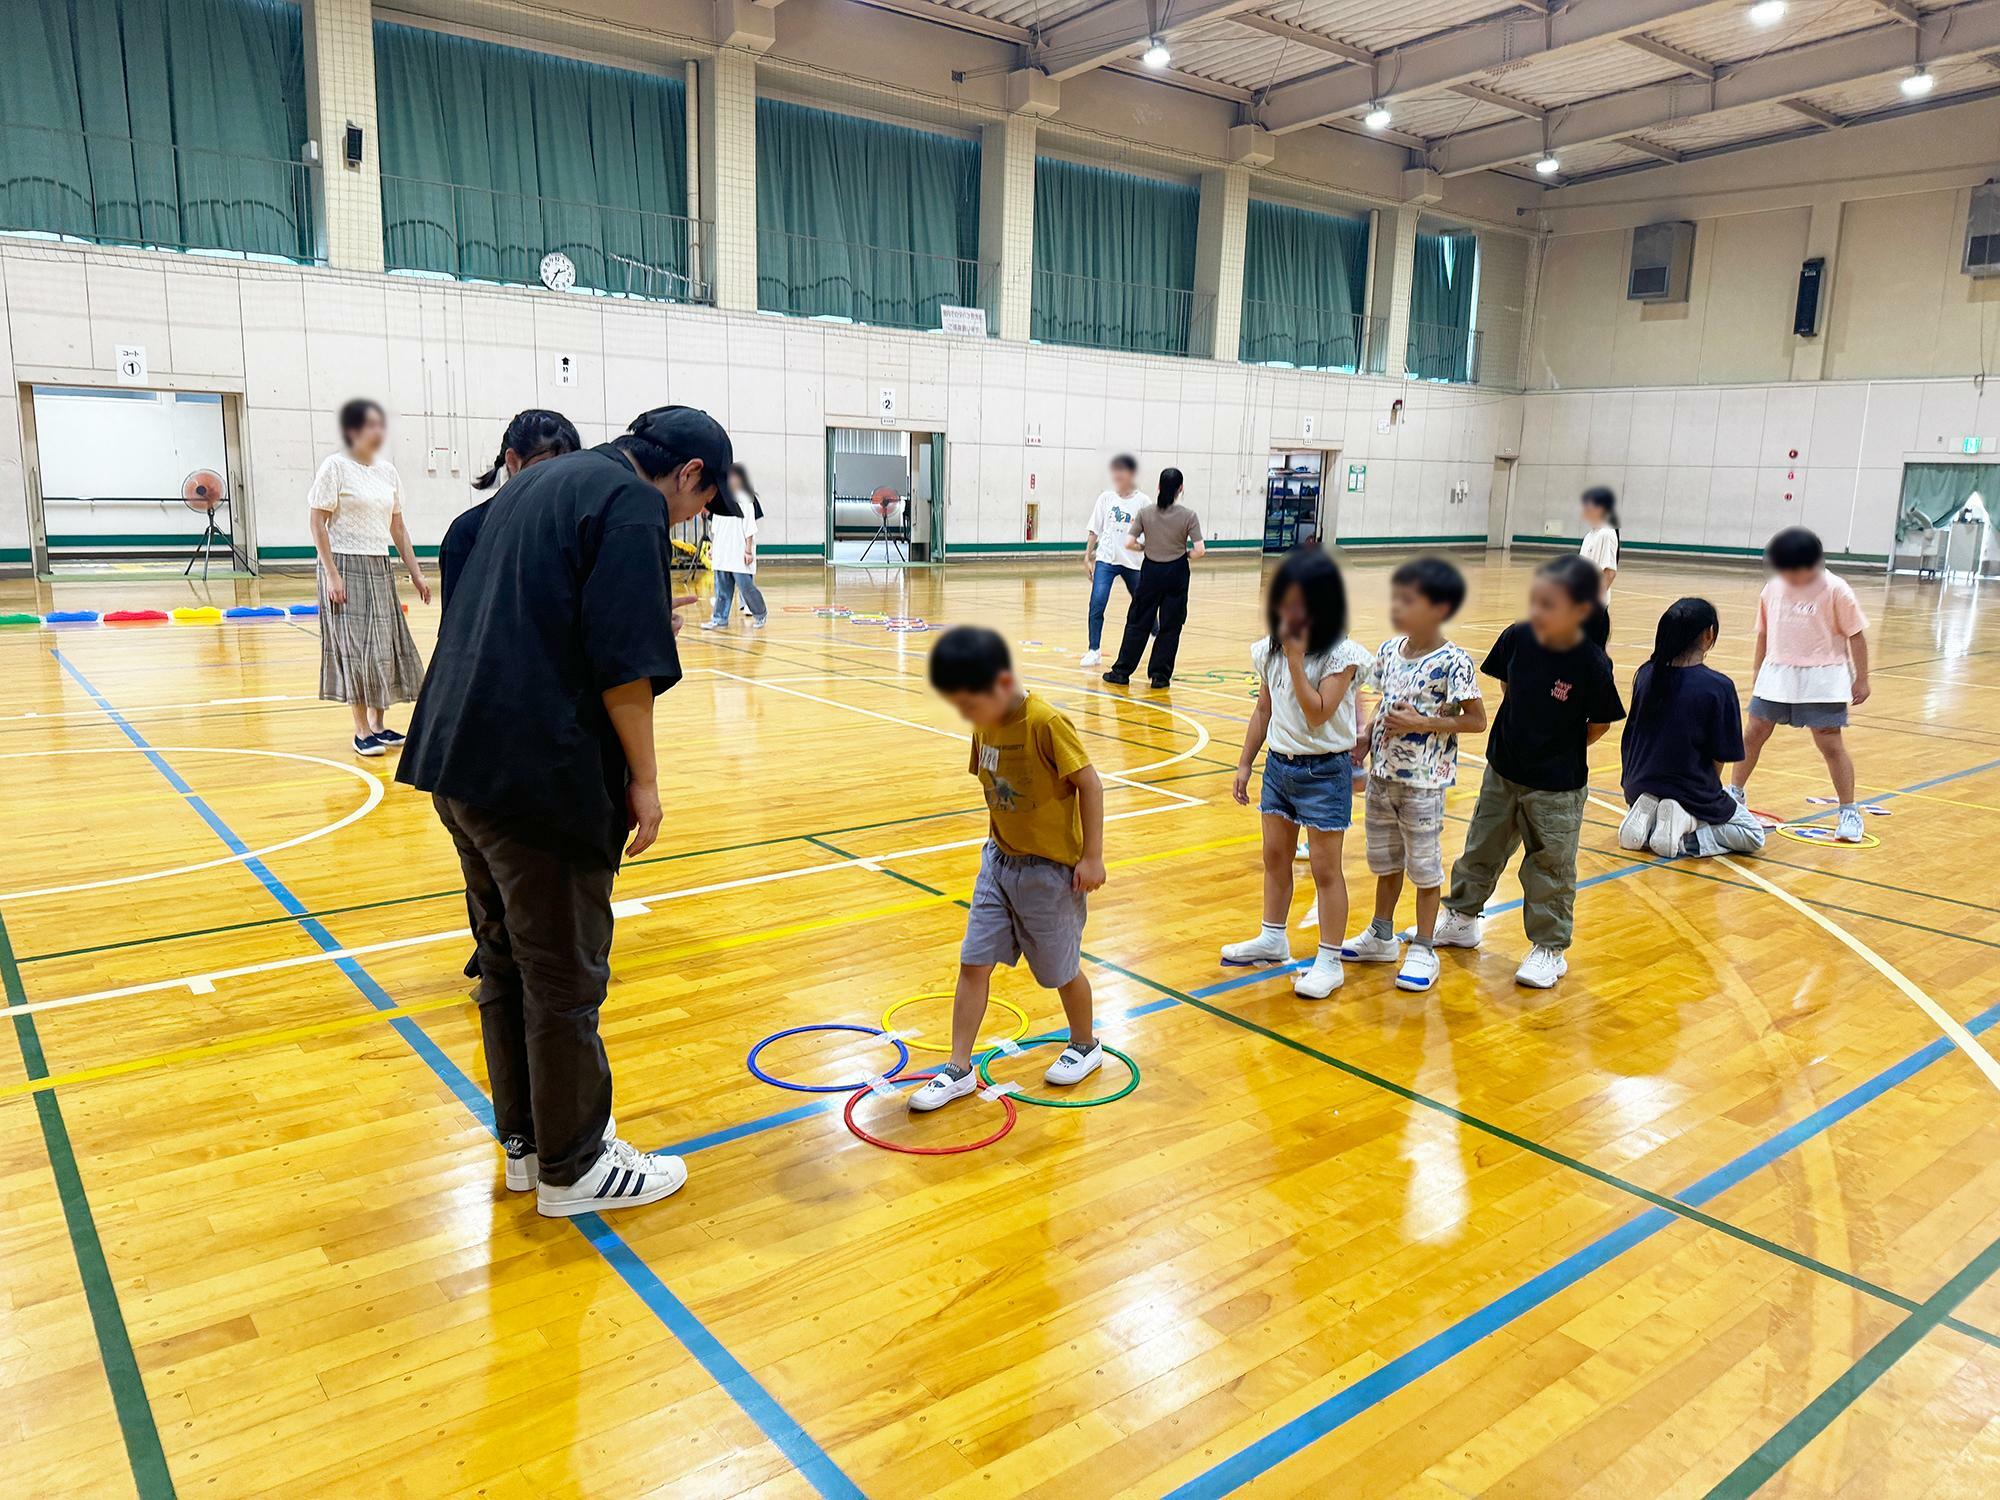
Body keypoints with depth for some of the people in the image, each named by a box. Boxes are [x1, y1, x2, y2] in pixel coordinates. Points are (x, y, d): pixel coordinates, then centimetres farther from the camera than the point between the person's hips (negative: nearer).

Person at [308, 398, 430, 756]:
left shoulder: (388, 471, 10)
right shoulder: (336, 467, -8)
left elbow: (398, 528, 15)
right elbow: (318, 524, -9)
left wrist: (416, 573, 11)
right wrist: (331, 574, -15)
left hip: (380, 569, 6)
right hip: (346, 567, -6)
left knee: (386, 646, 6)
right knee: (354, 647, -5)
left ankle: (378, 724, 16)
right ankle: (362, 731, 2)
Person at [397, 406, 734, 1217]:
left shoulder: (536, 483, 18)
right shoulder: (633, 504, -11)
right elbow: (623, 664, -18)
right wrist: (643, 779, -11)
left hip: (460, 756, 9)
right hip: (540, 775, -9)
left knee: (505, 959, 19)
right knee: (564, 977, 4)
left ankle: (524, 1137, 33)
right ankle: (571, 1166, 19)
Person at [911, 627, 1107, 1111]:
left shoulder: (1045, 722, -24)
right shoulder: (985, 724, -3)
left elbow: (1089, 783, -18)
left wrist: (1092, 856, -16)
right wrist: (998, 841, 9)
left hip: (1051, 868, -6)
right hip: (999, 859, 6)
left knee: (1060, 968, 12)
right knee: (973, 963, 4)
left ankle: (1086, 1045, 38)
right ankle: (959, 1069, 15)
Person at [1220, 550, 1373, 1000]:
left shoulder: (1341, 655, -16)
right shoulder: (1270, 649, 2)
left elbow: (1318, 713, -26)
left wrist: (1296, 657, -26)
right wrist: (1245, 763, 11)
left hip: (1324, 771, -6)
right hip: (1278, 763, 6)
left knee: (1325, 866, 1)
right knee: (1275, 856, 17)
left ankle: (1329, 961, 11)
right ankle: (1272, 938, 34)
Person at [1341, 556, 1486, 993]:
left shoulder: (1452, 663, -17)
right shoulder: (1390, 650, 2)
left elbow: (1476, 720, -13)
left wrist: (1423, 724, -22)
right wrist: (1366, 736, -2)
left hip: (1424, 780, -6)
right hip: (1382, 773, 6)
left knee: (1424, 865, 7)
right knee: (1385, 859, 19)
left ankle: (1423, 949, 20)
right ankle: (1381, 936, 35)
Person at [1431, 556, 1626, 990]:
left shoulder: (1591, 664, -23)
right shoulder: (1517, 638, -12)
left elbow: (1600, 723, -9)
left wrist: (1560, 754, -4)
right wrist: (1517, 739, 5)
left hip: (1556, 787, -5)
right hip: (1502, 771, 5)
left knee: (1550, 866, 10)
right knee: (1482, 848, 20)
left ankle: (1549, 948, 26)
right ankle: (1461, 919, 39)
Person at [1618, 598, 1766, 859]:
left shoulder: (1646, 674, -5)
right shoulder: (1718, 687, -19)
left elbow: (1631, 738, 4)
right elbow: (1720, 757, -12)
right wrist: (1708, 791, 7)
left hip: (1640, 788, 5)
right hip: (1692, 794, -5)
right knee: (1753, 836, 18)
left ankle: (1648, 819, 3)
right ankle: (1685, 832, -7)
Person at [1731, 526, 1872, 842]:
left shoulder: (1836, 591, -10)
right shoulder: (1773, 588, 3)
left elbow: (1856, 636, -6)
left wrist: (1861, 679, -6)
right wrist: (1756, 671, 18)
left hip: (1822, 679, -4)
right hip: (1777, 674, 5)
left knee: (1830, 744, -3)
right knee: (1753, 734, 9)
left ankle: (1849, 812, 7)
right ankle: (1735, 792, 26)